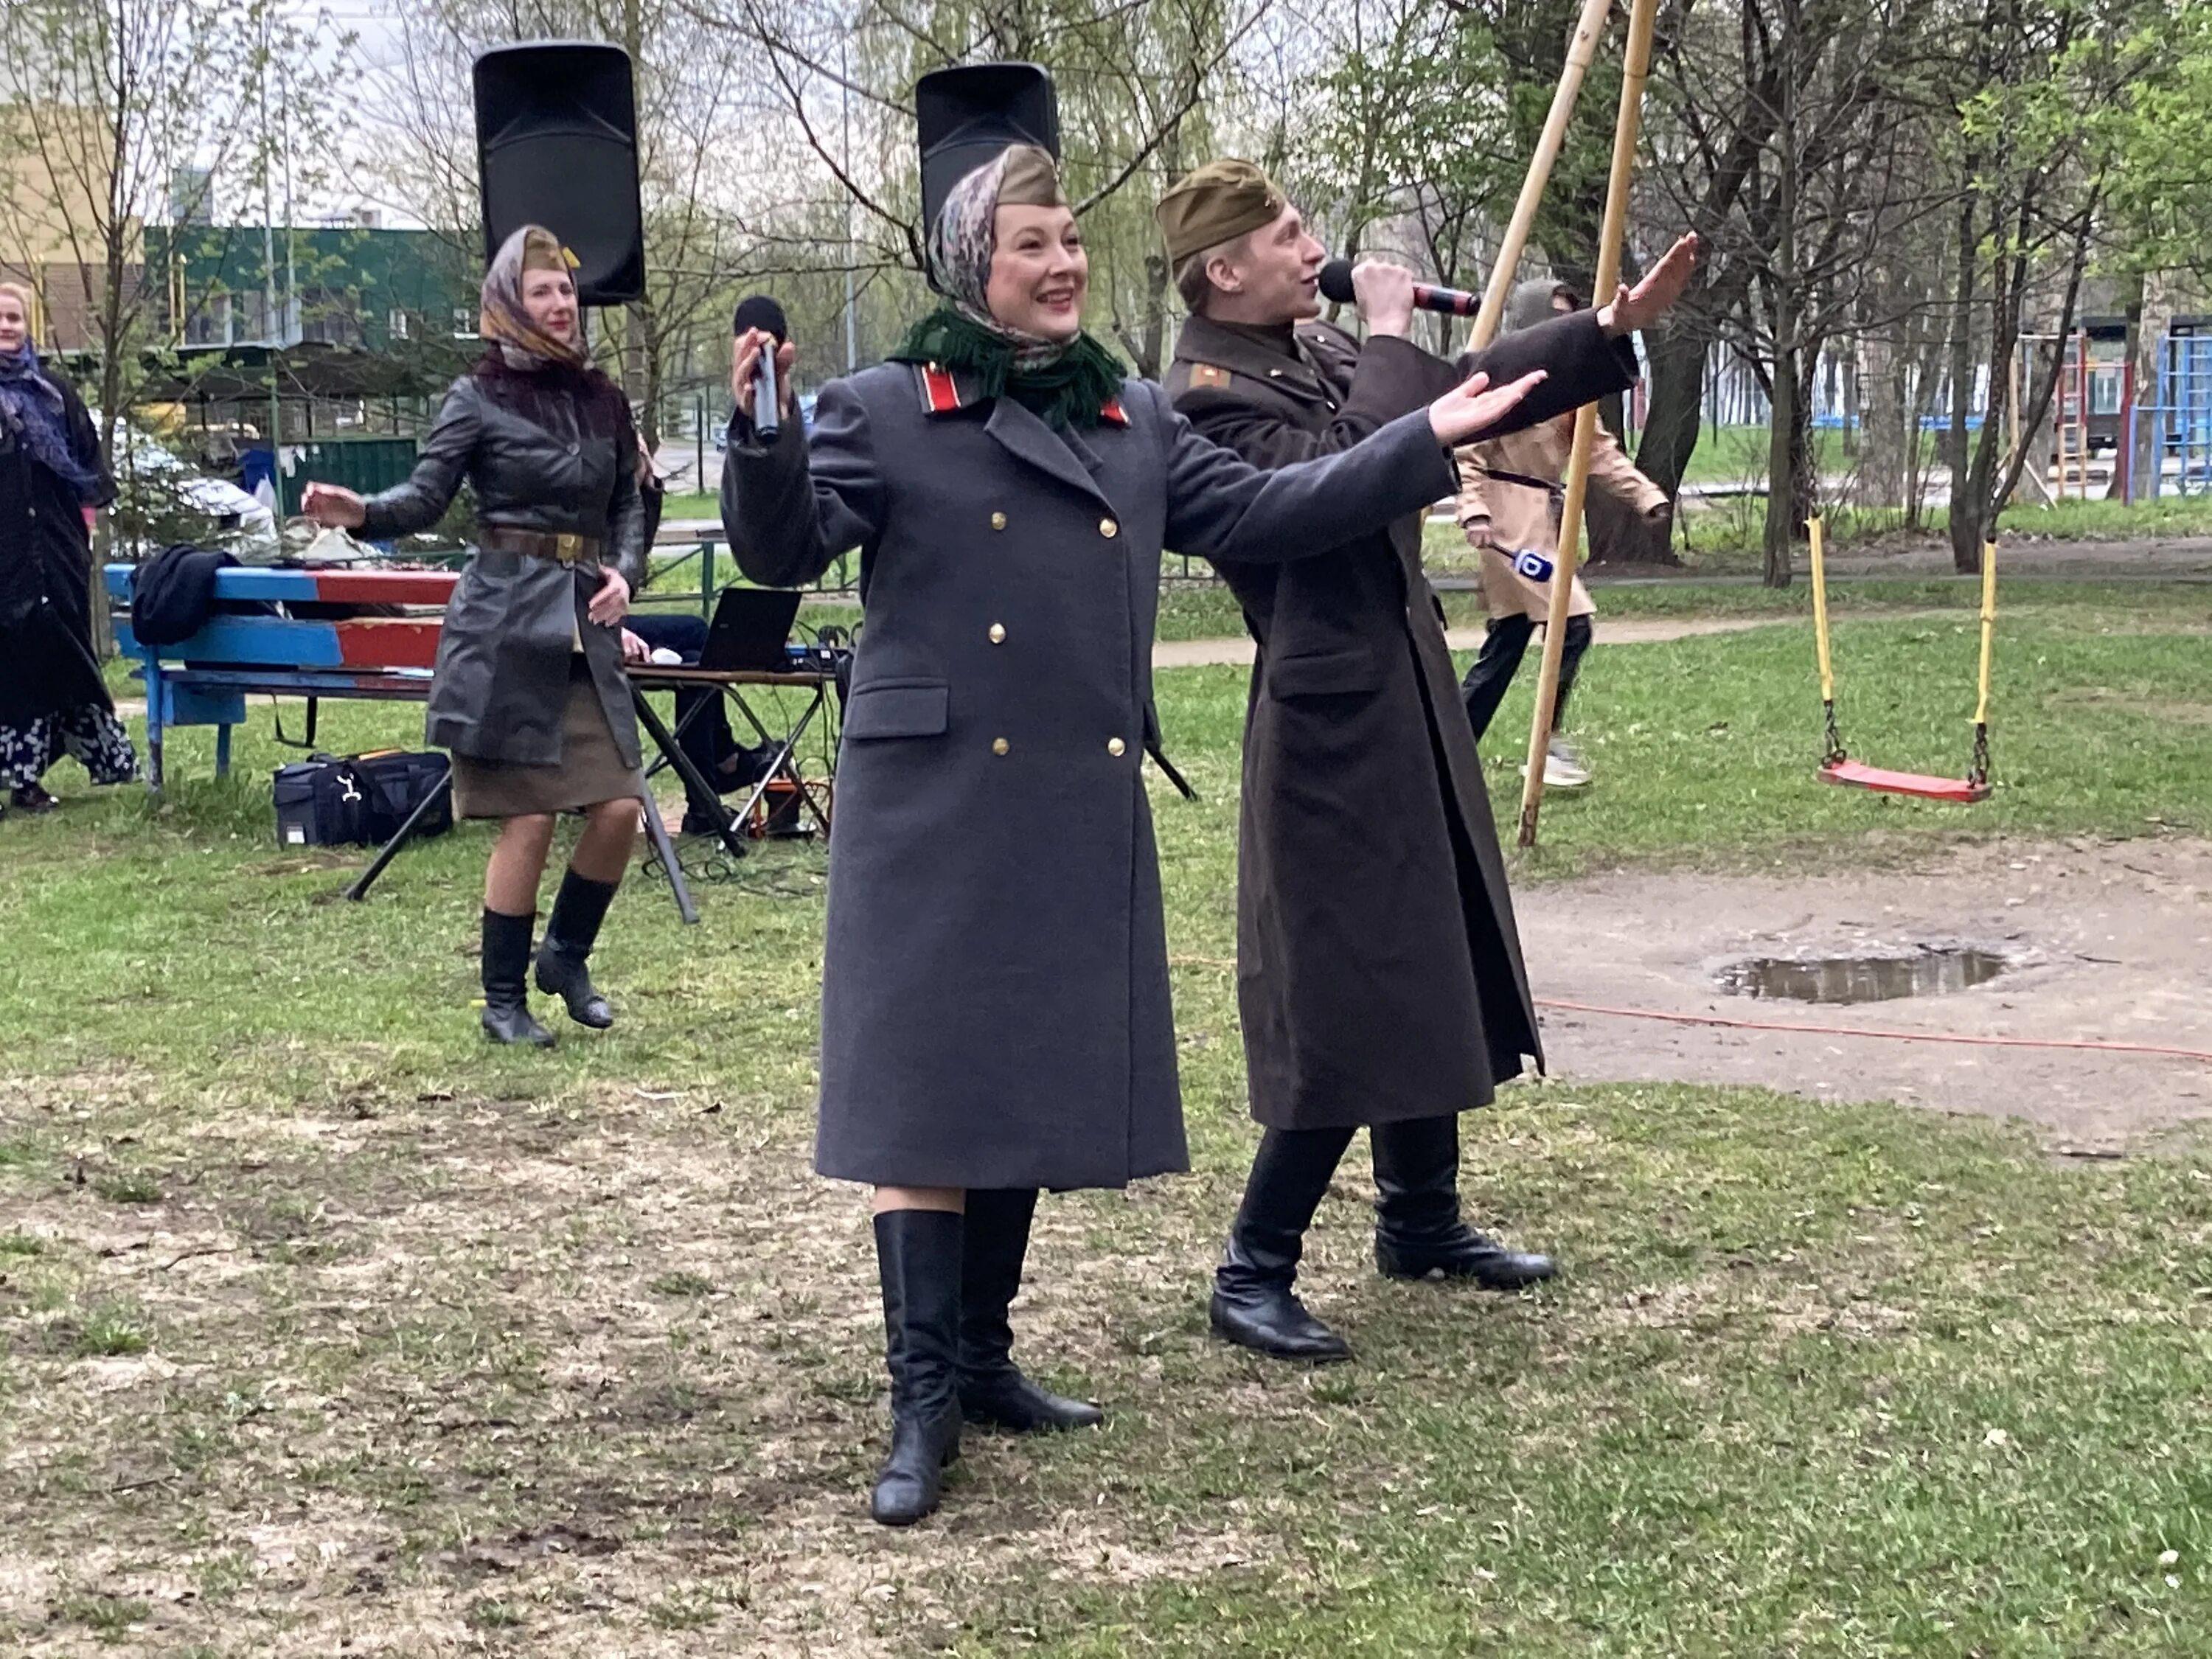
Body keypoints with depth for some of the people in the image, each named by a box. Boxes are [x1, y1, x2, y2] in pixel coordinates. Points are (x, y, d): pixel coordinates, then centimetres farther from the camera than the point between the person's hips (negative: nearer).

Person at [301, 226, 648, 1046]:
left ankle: (565, 955, 24)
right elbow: (427, 495, -9)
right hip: (505, 624, -5)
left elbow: (628, 504, 16)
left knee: (620, 804, -1)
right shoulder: (478, 396, -3)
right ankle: (503, 999, 12)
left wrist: (625, 573, -2)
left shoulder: (602, 398, 11)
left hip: (586, 627, 5)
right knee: (528, 819, -4)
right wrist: (362, 512, -28)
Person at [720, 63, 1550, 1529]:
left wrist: (1426, 440, 5)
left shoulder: (1136, 422, 14)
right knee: (929, 1090, -5)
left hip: (1080, 815, 6)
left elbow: (1257, 513, 10)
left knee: (1035, 1086, 12)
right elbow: (784, 551, -8)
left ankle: (984, 1356, 25)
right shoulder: (885, 412, -2)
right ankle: (924, 1402, 1)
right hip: (935, 806, -5)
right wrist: (763, 438, -27)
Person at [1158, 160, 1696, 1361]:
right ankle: (1252, 1273, 4)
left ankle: (1421, 1219, 33)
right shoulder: (1210, 395, -18)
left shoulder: (1320, 352, 8)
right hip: (1331, 726, -9)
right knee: (1347, 1008, -7)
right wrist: (1388, 337, -19)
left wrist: (1615, 330, 11)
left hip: (1400, 707, 9)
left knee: (1432, 974, 18)